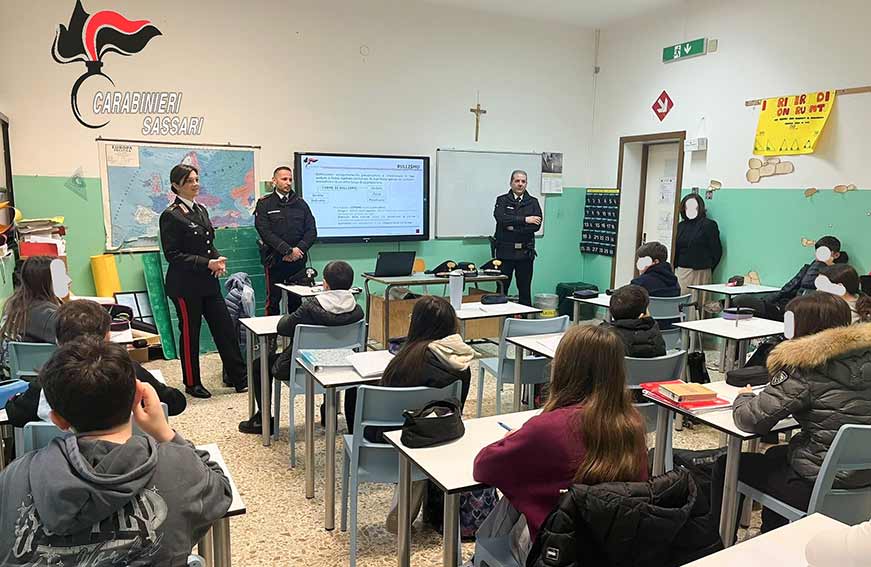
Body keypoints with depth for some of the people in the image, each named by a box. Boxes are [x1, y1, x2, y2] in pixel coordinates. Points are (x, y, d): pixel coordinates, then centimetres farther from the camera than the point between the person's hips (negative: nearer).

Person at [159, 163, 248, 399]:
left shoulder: (201, 210, 11)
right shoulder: (171, 216, -11)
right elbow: (172, 255, -15)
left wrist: (218, 260, -2)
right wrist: (207, 264, -20)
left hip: (208, 282, 7)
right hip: (185, 285, -7)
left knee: (225, 328, 7)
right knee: (190, 333, 6)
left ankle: (240, 378, 15)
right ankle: (192, 383, 22)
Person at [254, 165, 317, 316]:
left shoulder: (301, 203, 12)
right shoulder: (264, 204, 2)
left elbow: (311, 231, 6)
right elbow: (265, 232, -10)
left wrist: (299, 250, -11)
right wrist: (288, 250, -16)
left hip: (298, 262, 3)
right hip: (274, 262, -3)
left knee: (296, 302, 6)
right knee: (273, 301, 3)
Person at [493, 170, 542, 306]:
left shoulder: (533, 202, 10)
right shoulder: (502, 200, 6)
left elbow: (536, 225, -4)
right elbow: (501, 218, -14)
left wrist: (514, 227, -12)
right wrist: (524, 220, -14)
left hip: (525, 252, 2)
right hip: (505, 250, -1)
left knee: (525, 290, 7)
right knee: (501, 289, 1)